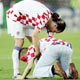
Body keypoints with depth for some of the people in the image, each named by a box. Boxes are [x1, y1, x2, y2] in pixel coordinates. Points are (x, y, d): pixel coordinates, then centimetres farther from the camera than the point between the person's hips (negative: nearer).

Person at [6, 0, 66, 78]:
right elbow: (35, 35, -39)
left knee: (35, 42, 3)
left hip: (26, 19, 9)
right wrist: (37, 52, -33)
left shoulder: (51, 20, -4)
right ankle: (16, 73, -16)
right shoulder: (44, 18, -33)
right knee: (19, 42, -15)